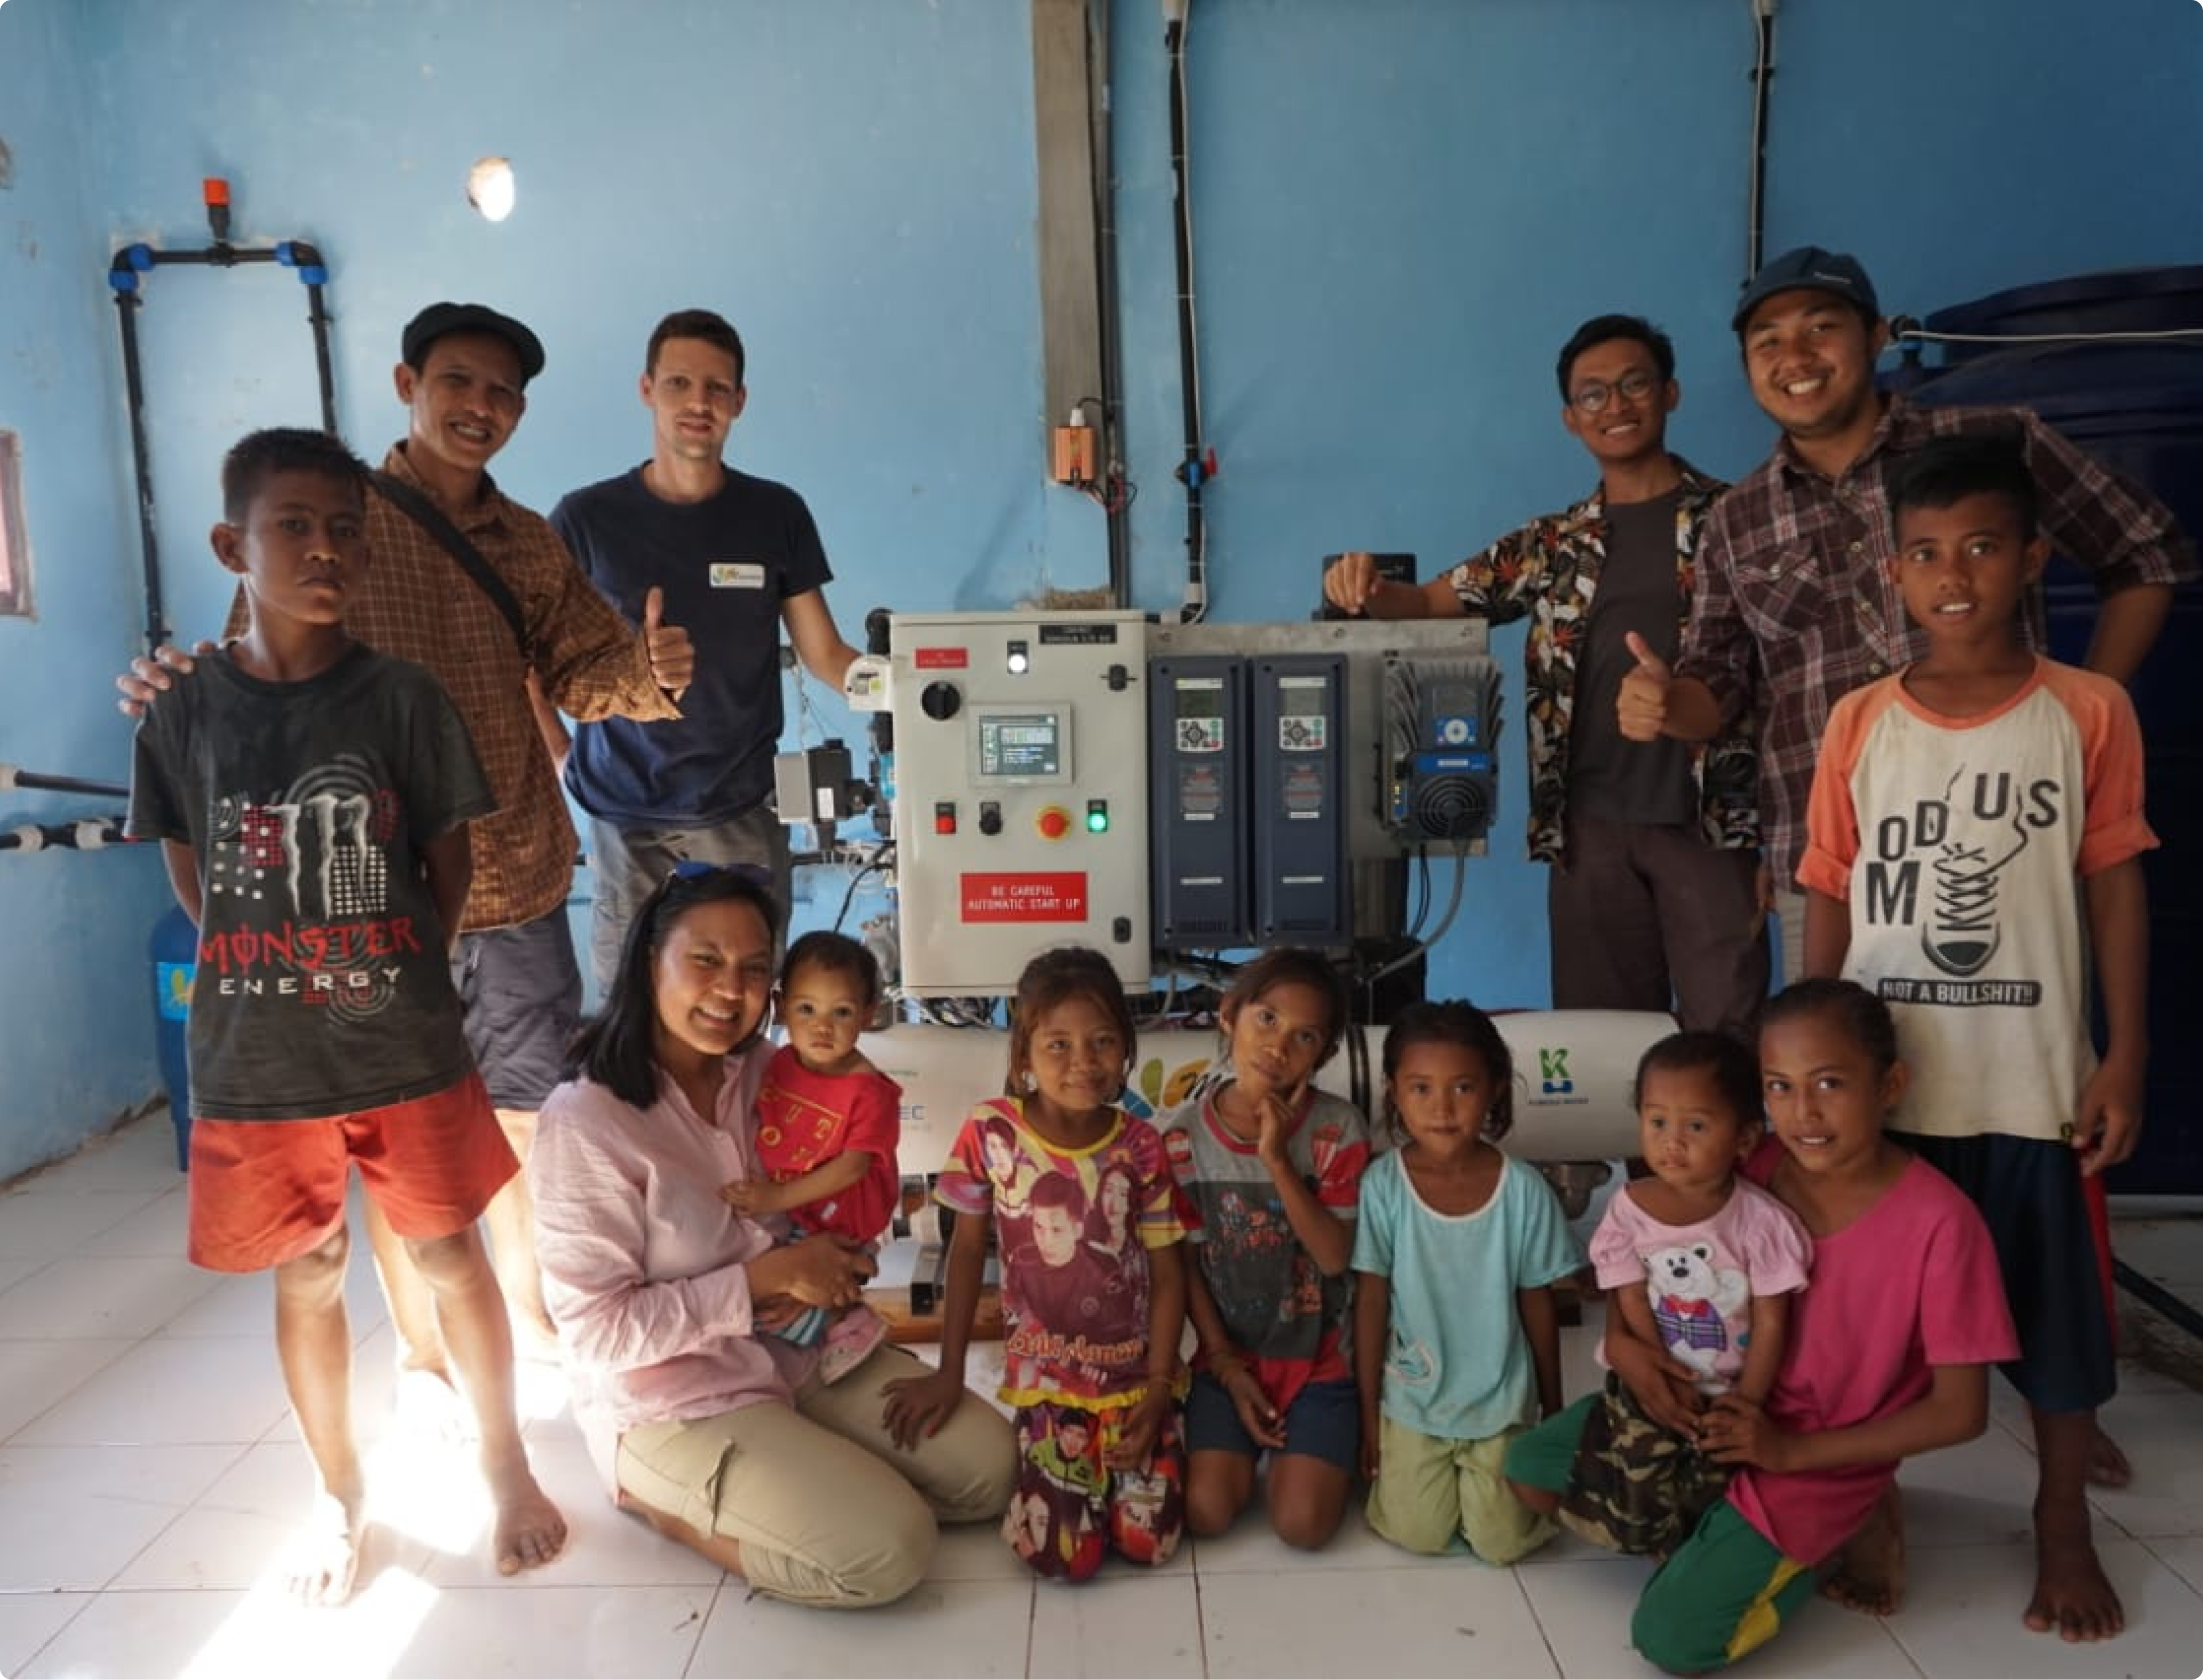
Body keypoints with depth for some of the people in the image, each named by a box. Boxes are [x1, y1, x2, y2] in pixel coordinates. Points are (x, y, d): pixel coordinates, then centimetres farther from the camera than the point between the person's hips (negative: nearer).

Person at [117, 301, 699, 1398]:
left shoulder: (531, 544, 9)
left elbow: (582, 674, 4)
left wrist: (647, 670, -19)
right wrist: (185, 690, -28)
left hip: (522, 887, 4)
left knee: (524, 1115, 16)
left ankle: (526, 1310, 37)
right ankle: (420, 1353, 27)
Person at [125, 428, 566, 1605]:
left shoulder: (403, 698, -7)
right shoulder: (184, 711, -3)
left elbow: (450, 866, 1)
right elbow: (192, 881, 7)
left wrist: (395, 978, 2)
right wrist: (277, 977, 5)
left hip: (406, 1046, -1)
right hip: (254, 1058, 2)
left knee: (451, 1254, 9)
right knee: (305, 1278, 15)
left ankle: (506, 1465, 29)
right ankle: (340, 1493, 35)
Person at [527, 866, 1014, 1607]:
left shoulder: (763, 1069, -2)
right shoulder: (586, 1122, -21)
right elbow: (597, 1330, -20)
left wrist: (826, 1267, -13)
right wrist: (769, 1276, -23)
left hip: (796, 1350, 7)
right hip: (672, 1404, -6)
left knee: (993, 1467, -2)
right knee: (891, 1549, -19)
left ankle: (741, 1491, 10)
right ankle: (663, 1500, 1)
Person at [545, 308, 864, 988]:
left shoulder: (777, 514, 3)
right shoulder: (586, 519, -1)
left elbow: (824, 654, 3)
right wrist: (562, 759, -6)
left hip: (744, 812, 1)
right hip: (626, 815, 0)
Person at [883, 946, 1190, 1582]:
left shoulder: (1140, 1146, -9)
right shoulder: (990, 1131, -11)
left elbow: (1168, 1275, -3)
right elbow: (968, 1249, -1)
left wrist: (1159, 1387, -12)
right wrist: (949, 1372, 0)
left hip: (1135, 1373, 1)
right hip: (1047, 1376, -1)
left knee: (1149, 1541, -8)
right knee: (1062, 1554, -12)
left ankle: (1118, 1459, 24)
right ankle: (1041, 1461, 20)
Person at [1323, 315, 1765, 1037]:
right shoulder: (1551, 545, 13)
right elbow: (1429, 602, 12)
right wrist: (1366, 588, -13)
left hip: (1712, 819, -3)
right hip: (1592, 825, 3)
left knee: (1725, 1035, 1)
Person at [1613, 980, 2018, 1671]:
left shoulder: (1939, 1221, -21)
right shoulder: (1750, 1170, -9)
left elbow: (1959, 1412, -15)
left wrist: (1794, 1450, -18)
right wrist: (1622, 1341, -17)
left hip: (1820, 1458, -4)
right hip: (1717, 1417, 5)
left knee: (1672, 1637, -15)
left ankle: (1842, 1532, 6)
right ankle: (1713, 1529, 10)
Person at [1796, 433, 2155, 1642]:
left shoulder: (2090, 713, -3)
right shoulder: (1859, 723, -2)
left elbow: (2116, 884, 0)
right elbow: (1829, 897, 2)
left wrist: (2125, 1059, -4)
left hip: (2036, 1081, 0)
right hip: (1881, 1078, 1)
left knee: (2058, 1312, 12)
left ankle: (2063, 1527, 34)